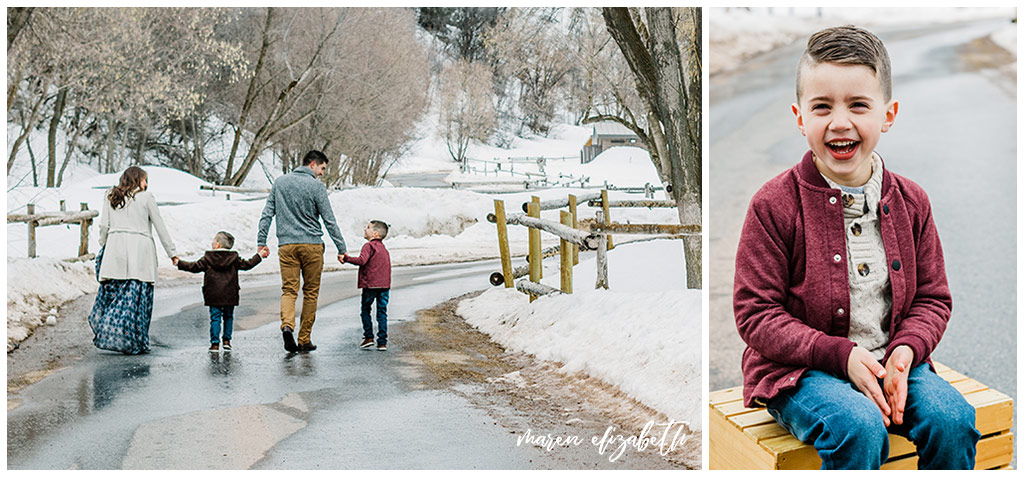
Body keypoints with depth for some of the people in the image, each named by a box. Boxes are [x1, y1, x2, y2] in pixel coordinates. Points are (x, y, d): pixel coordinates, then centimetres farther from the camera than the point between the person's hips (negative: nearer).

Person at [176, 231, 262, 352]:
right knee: (228, 317, 15)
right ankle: (227, 340, 12)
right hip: (230, 295, 1)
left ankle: (215, 343, -3)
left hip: (213, 296, -1)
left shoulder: (208, 258, -1)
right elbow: (247, 265, 6)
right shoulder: (234, 258, 2)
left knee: (215, 318, 2)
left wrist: (179, 263, 12)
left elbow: (194, 267, 1)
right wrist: (259, 256, 17)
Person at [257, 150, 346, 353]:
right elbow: (329, 221, -5)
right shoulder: (316, 186, -5)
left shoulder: (280, 182, 9)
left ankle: (287, 325, -24)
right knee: (311, 292, 7)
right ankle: (305, 340, 10)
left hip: (287, 245, 3)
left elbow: (267, 214, 9)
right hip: (312, 245, -3)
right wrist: (341, 249, 0)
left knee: (289, 290, 3)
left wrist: (261, 242, 14)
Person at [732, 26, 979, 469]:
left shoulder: (910, 202, 4)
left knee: (954, 419, -19)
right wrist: (841, 355, -21)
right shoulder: (774, 204, -10)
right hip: (800, 369, -4)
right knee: (859, 426, -30)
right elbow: (756, 313, -11)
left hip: (890, 361, 5)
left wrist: (905, 350, -11)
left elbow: (933, 297, 11)